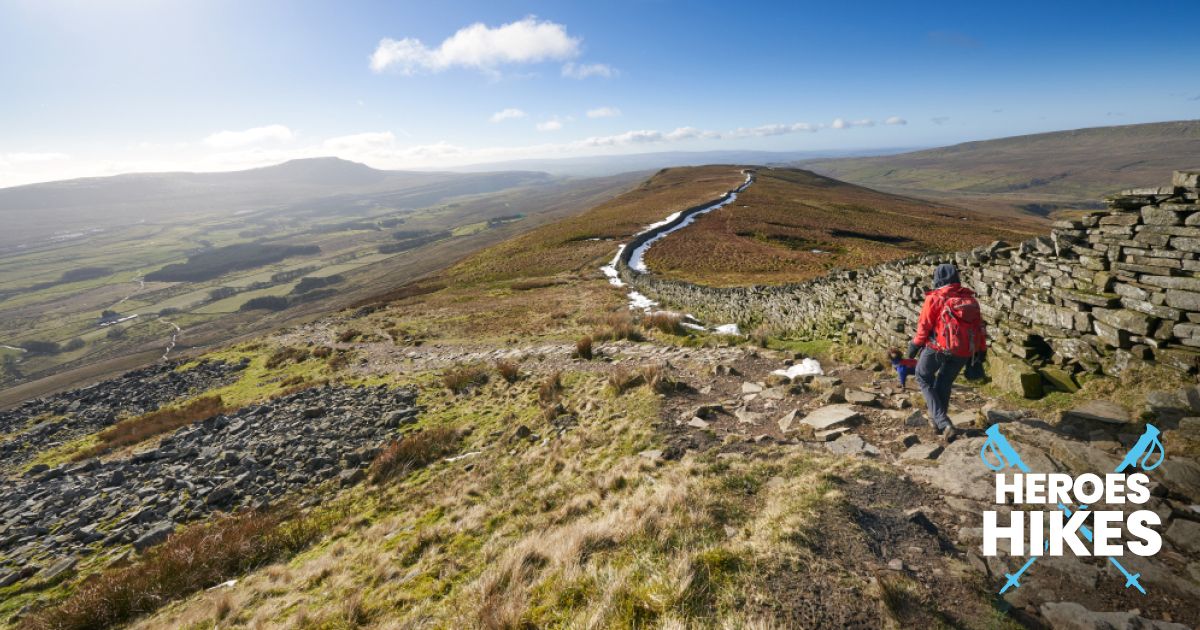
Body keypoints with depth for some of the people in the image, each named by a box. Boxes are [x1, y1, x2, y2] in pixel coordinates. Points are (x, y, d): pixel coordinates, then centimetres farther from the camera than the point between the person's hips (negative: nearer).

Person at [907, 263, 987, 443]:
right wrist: (981, 351, 19)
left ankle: (943, 422, -1)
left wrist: (915, 345, 4)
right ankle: (938, 420, 31)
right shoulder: (970, 299, 12)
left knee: (924, 378, 12)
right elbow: (980, 327, 13)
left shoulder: (936, 298, -6)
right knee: (945, 383, 21)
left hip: (938, 347, -5)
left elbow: (924, 325, -8)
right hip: (963, 352, 5)